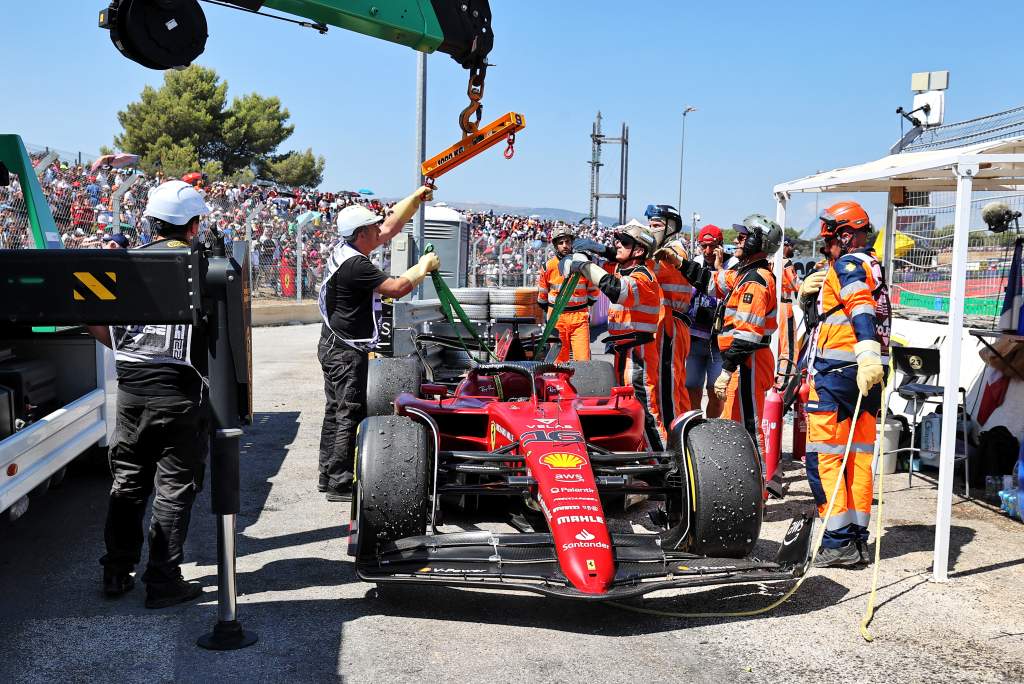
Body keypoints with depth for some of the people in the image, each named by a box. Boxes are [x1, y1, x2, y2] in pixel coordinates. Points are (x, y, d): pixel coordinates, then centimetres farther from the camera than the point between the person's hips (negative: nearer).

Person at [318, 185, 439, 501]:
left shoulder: (344, 250, 7)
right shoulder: (355, 264, -22)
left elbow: (391, 227, 15)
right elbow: (398, 287, -23)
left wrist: (416, 198, 14)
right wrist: (424, 267, -8)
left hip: (334, 346, 10)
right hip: (347, 352, -10)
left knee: (336, 411, 15)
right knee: (350, 415, -5)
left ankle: (328, 476, 23)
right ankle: (340, 484, 0)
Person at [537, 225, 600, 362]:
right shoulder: (548, 266, 1)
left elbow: (593, 290, 14)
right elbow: (542, 293, 14)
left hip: (580, 318, 0)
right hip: (557, 318, 0)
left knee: (583, 360, -7)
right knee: (558, 361, 3)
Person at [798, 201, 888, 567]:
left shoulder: (847, 265, -7)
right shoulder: (872, 267, 23)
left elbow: (862, 309, -27)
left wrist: (868, 355, -40)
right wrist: (808, 296, 9)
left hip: (839, 372, -9)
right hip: (866, 374, 9)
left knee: (823, 456, -5)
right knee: (859, 455, 12)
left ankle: (839, 541, -5)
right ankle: (858, 537, 19)